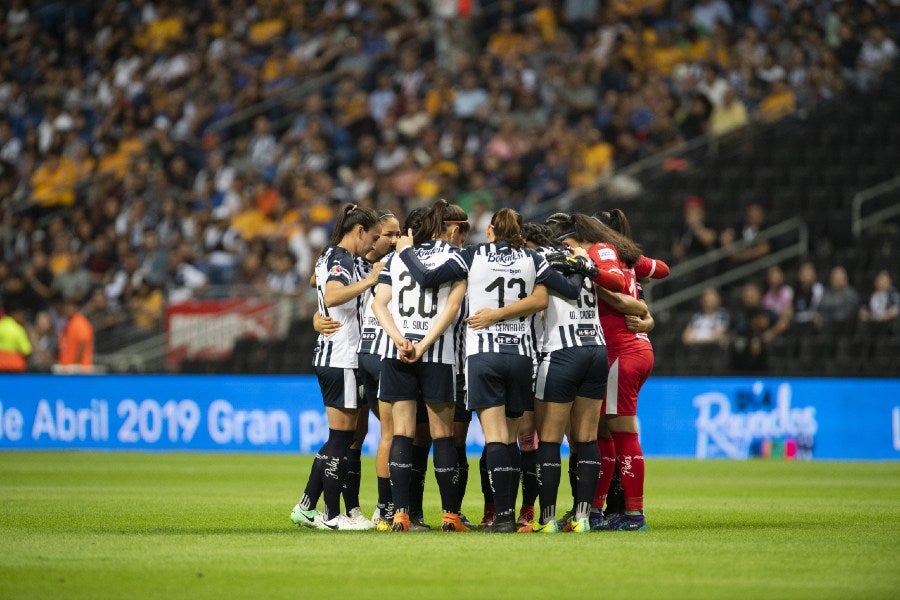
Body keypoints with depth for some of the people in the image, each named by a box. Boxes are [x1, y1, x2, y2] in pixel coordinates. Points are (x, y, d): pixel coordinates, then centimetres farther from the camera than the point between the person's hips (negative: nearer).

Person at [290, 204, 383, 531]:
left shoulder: (331, 257, 16)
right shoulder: (341, 259, -13)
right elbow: (332, 296, -31)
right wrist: (369, 281, -34)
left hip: (330, 358, 10)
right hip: (340, 359, -10)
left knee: (339, 439, 13)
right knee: (341, 437, -4)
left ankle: (306, 508, 14)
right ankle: (333, 515, 0)